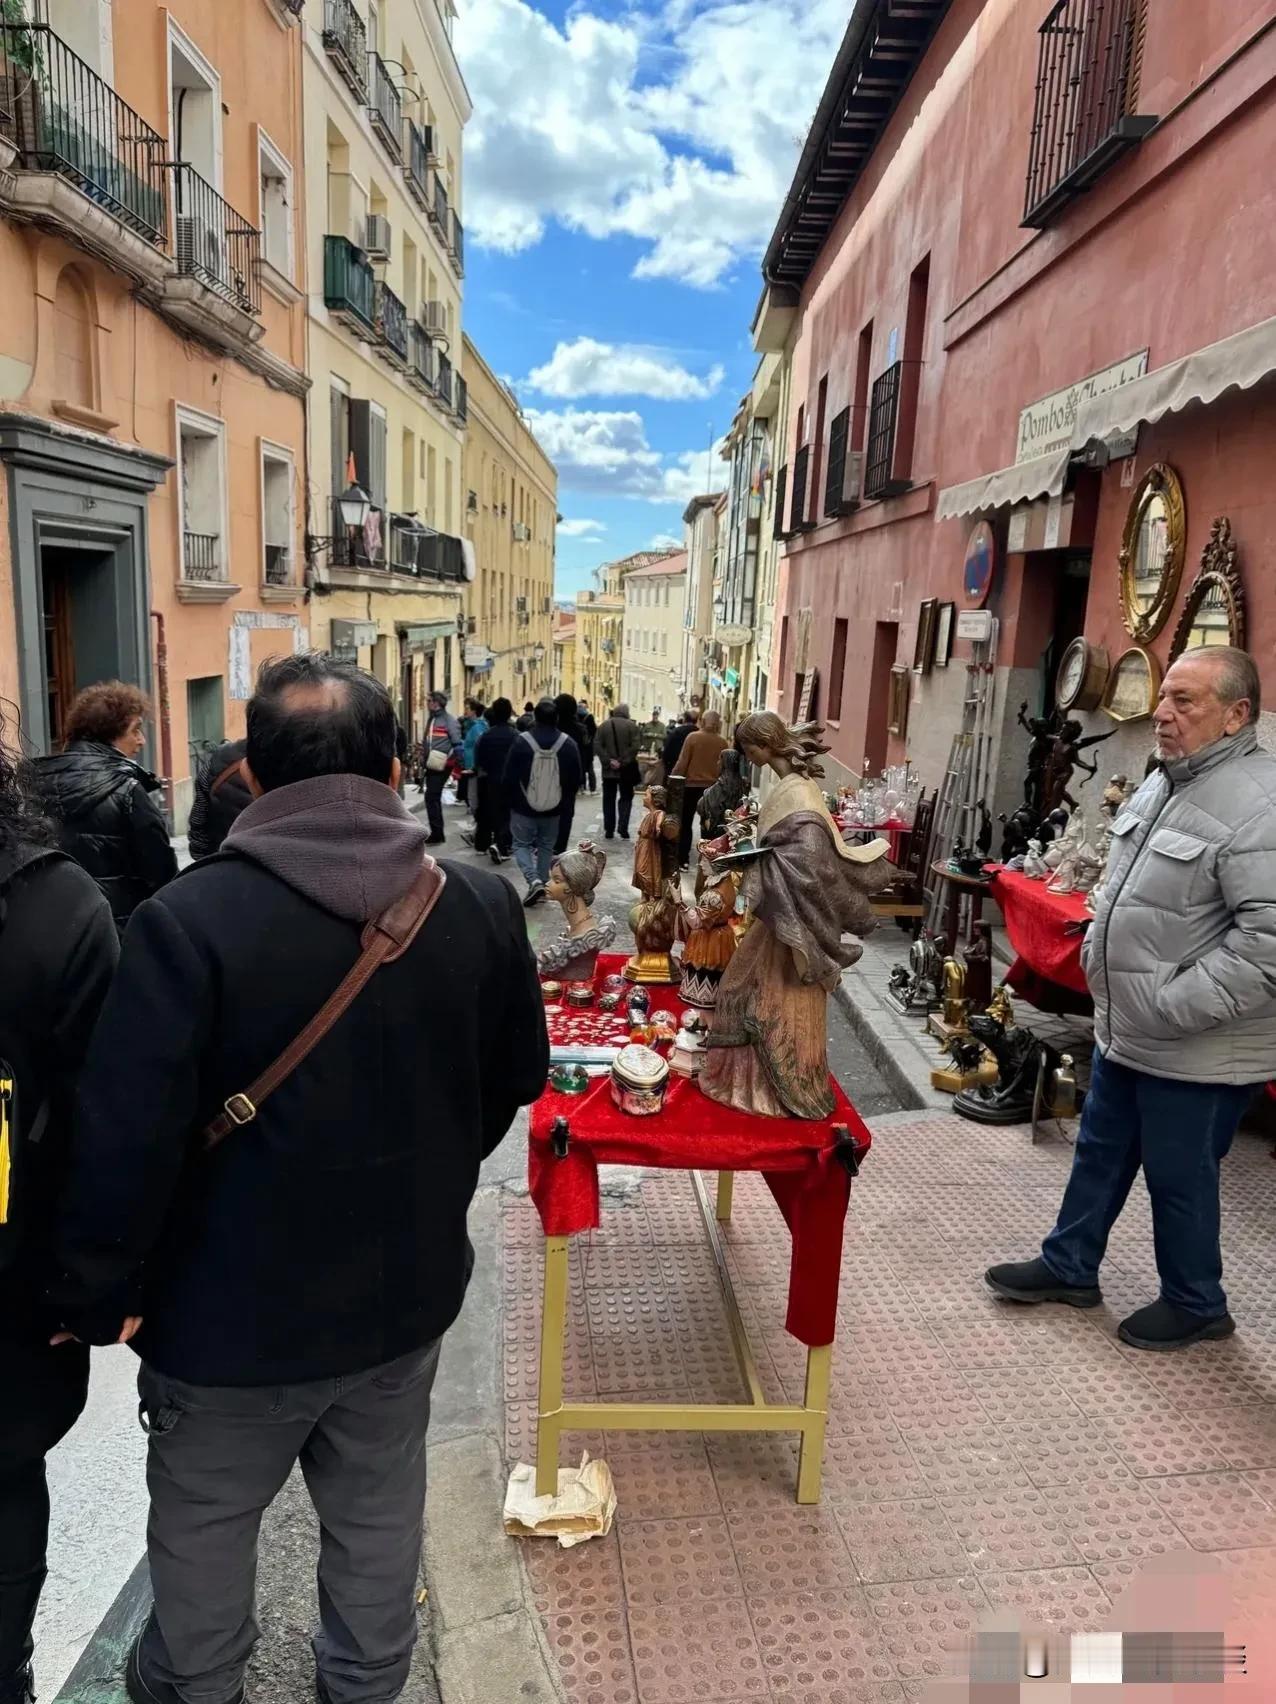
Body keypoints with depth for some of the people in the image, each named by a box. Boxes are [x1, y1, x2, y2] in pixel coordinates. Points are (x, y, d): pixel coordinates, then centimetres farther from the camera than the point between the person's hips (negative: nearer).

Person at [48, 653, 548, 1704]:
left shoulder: (188, 921, -24)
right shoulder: (482, 906, -10)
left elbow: (124, 1142, -22)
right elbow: (517, 1079, 3)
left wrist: (95, 1296, -5)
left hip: (235, 1309, -3)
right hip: (407, 1289, 4)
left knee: (203, 1522, 25)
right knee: (378, 1511, 25)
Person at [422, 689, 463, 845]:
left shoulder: (449, 719, -11)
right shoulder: (432, 718, 15)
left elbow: (457, 744, -14)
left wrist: (458, 767, -16)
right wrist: (425, 762, 20)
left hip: (441, 766, -9)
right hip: (431, 765, 9)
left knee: (431, 797, -11)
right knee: (434, 798, 14)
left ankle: (436, 835, -6)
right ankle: (437, 833, 24)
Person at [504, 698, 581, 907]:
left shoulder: (522, 742, -12)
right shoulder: (568, 744, -5)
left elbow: (509, 777, -7)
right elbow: (575, 780, 2)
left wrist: (513, 801, 9)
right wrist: (565, 803, 17)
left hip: (524, 808, -2)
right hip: (554, 810, 2)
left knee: (521, 844, 11)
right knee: (546, 847, 17)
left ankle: (534, 881, -10)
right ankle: (541, 885, 18)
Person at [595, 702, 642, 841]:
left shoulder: (604, 725, 5)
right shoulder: (632, 725, -3)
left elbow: (599, 746, -3)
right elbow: (634, 747, -13)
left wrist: (609, 761, -7)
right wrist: (623, 762, -12)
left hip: (608, 769, 2)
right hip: (626, 769, -2)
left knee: (609, 799, 10)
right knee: (626, 798, 7)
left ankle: (609, 831, 9)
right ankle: (623, 829, -4)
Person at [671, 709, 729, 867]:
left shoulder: (692, 737, -9)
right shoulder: (723, 742, -3)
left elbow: (682, 763, -9)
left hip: (691, 785, -2)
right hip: (713, 787, 2)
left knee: (686, 823, 8)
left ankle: (683, 860, 6)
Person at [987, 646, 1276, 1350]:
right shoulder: (1164, 783, 8)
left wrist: (1172, 1005, -25)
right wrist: (1097, 948, 11)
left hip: (1197, 1052, -9)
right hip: (1124, 1030, 9)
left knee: (1178, 1178, 9)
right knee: (1100, 1152, 21)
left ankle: (1195, 1304, 33)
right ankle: (1068, 1267, 39)